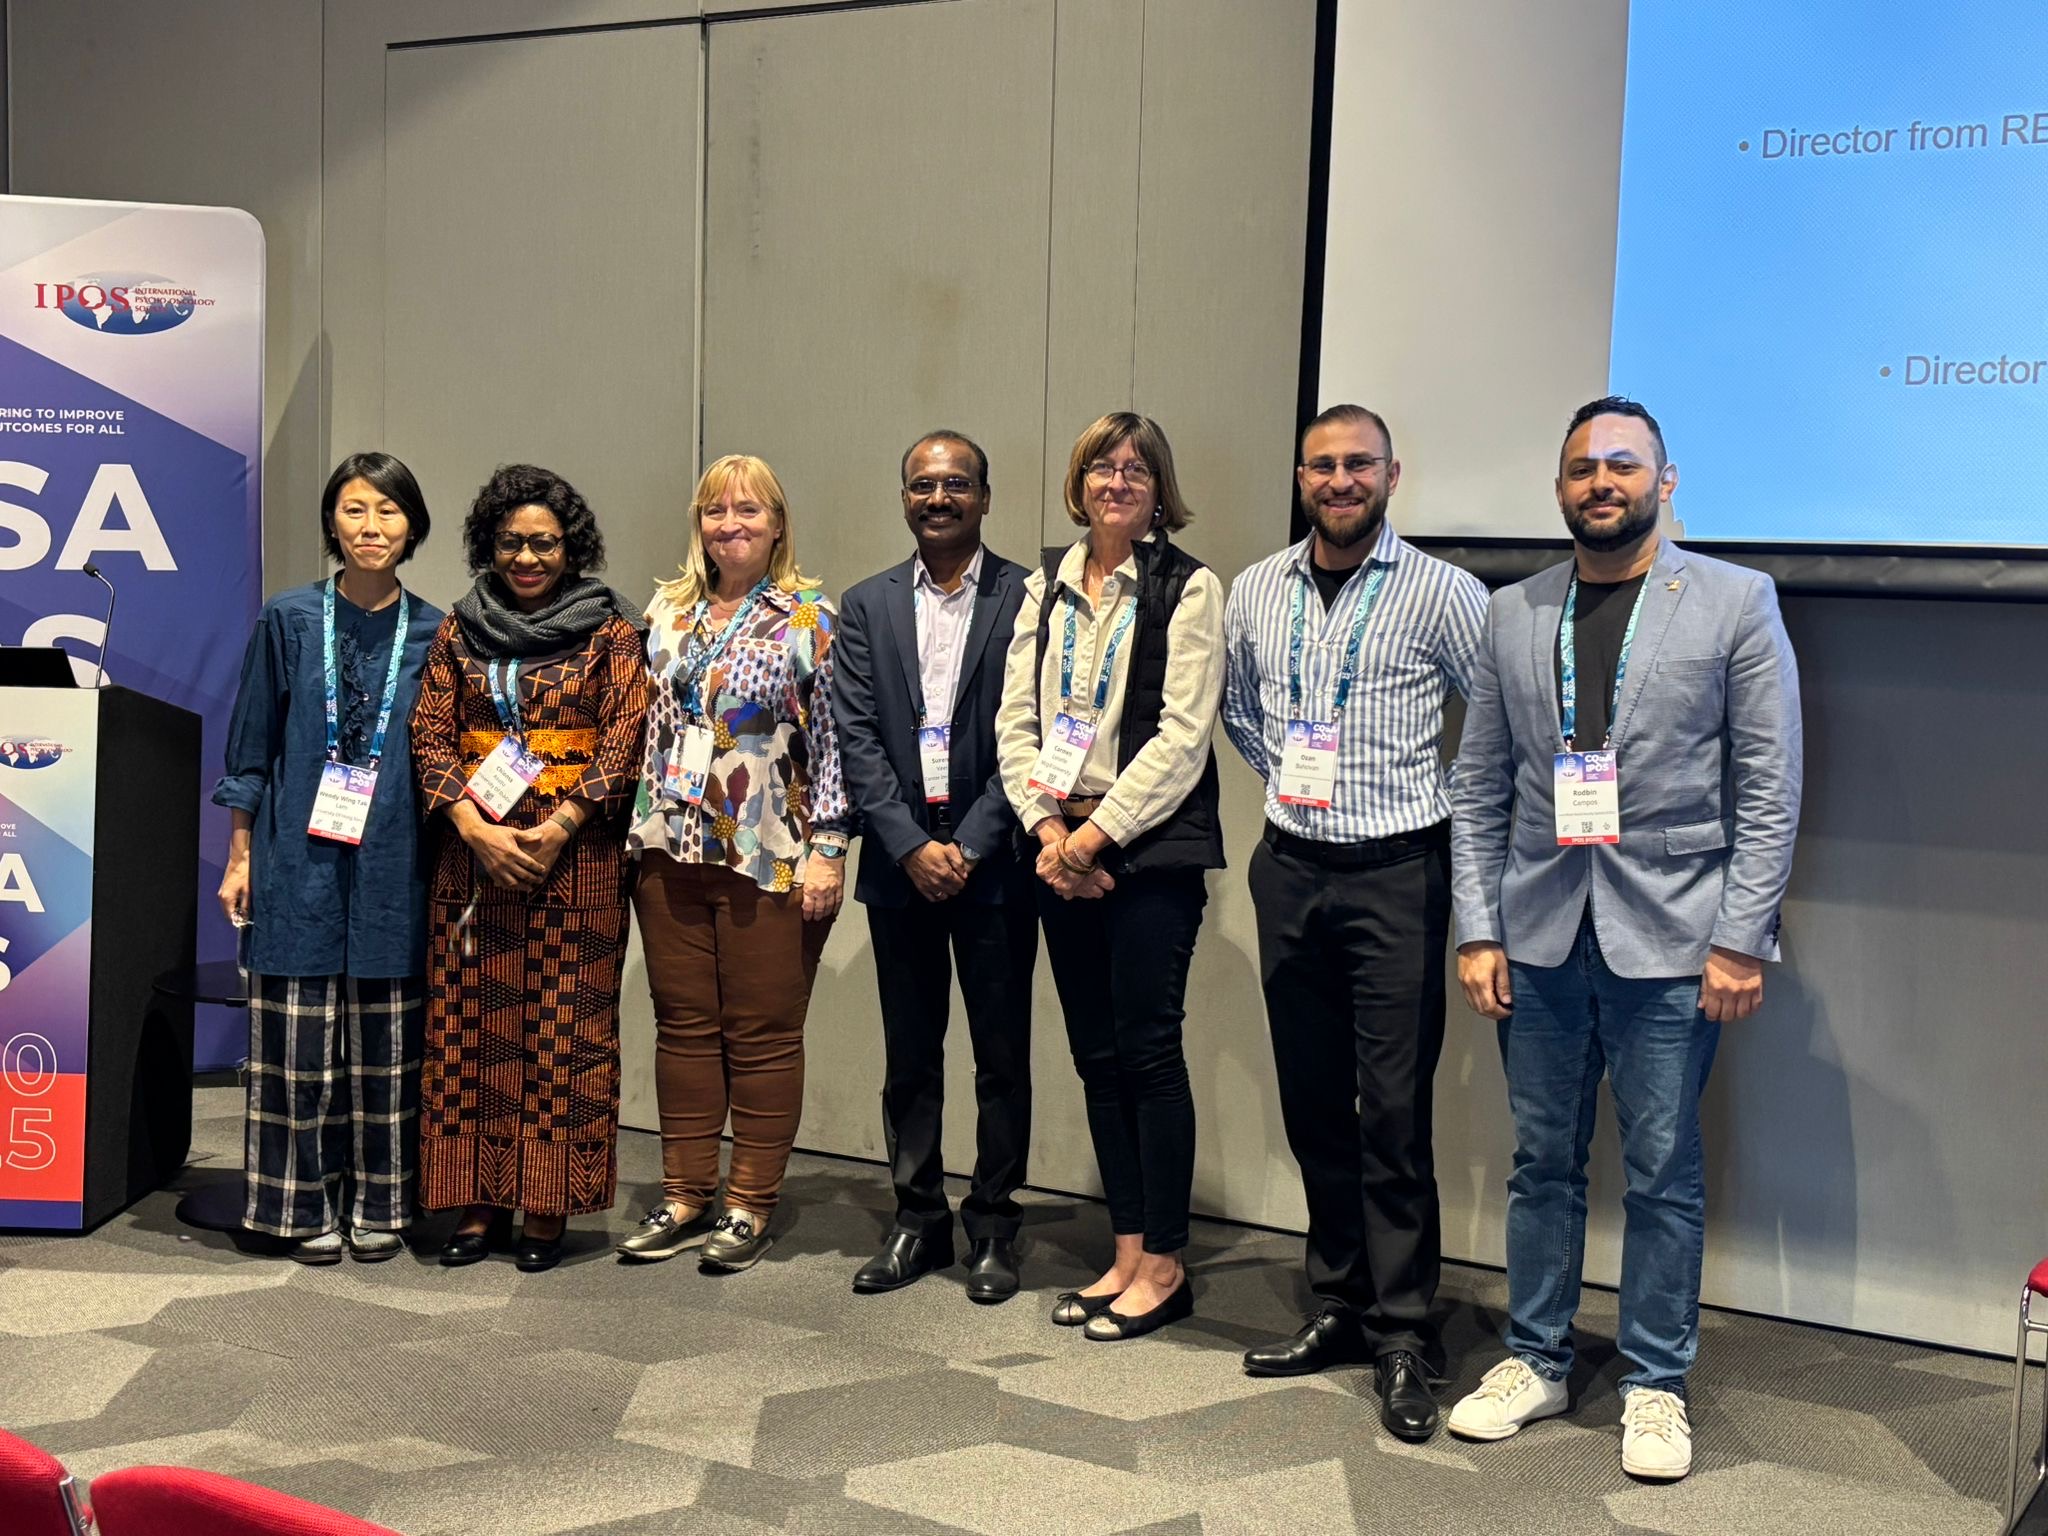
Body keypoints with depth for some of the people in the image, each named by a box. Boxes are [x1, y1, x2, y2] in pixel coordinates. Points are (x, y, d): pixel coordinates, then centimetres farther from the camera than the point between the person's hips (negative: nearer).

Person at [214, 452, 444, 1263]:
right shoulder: (289, 620, 2)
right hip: (301, 859, -1)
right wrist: (240, 856, 2)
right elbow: (251, 747, 5)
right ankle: (308, 1205, 14)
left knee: (385, 1040, 6)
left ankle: (379, 1204, 17)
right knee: (300, 1038, 2)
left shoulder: (433, 634, 4)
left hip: (393, 866, 1)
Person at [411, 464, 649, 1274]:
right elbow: (430, 735, 4)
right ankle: (481, 1201, 12)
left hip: (575, 855, -2)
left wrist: (556, 829, -14)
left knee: (564, 1027, -1)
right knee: (472, 1024, 3)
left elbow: (622, 741, -4)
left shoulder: (609, 632, 3)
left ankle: (549, 1206, 6)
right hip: (474, 852, 3)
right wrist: (476, 828, -10)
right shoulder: (460, 631, 10)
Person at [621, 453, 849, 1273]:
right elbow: (646, 727, 17)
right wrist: (640, 828, 13)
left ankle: (751, 1205, 13)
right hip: (671, 854, 5)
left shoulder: (810, 620, -3)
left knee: (762, 1034, 3)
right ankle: (685, 1198, 20)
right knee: (683, 1026, 10)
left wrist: (827, 849, -12)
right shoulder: (667, 614, 12)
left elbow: (834, 741, -7)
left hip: (771, 860, -5)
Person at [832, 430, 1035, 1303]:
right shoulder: (866, 607, 8)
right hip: (898, 861, 3)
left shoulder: (1029, 600, -2)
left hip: (992, 863, -3)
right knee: (909, 1056, 11)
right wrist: (911, 845, -10)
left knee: (1003, 1056, 5)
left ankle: (994, 1228, 17)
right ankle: (919, 1220, 22)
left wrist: (970, 846, -13)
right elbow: (855, 737, 1)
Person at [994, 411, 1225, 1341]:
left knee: (1147, 1051, -4)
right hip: (1061, 848, 5)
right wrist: (1046, 827, -6)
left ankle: (1164, 1265, 8)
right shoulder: (1046, 586, 13)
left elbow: (1182, 736, -10)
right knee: (1096, 1054, 9)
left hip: (1150, 850, -5)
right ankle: (1126, 1256, 18)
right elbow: (1015, 720, 8)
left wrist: (1097, 831, -14)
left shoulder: (1187, 589, -3)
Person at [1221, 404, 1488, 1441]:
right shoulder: (1256, 592, 8)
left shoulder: (1440, 593, -6)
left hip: (1396, 873, -5)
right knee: (1313, 1106, 11)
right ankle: (1339, 1306, 23)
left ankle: (1403, 1335, 5)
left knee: (1395, 1115, -4)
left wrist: (1459, 816, 1)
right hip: (1290, 869, 5)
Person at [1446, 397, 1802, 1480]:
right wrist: (1476, 931, 1)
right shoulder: (1512, 617, 8)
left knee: (1663, 1174, 5)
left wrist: (1741, 940, -9)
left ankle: (1657, 1386, 19)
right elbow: (1479, 790, 8)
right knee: (1542, 1162, 12)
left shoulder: (1734, 602, -1)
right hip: (1538, 933, 3)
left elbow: (1769, 788, -3)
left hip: (1670, 937, -3)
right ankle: (1535, 1361, 26)